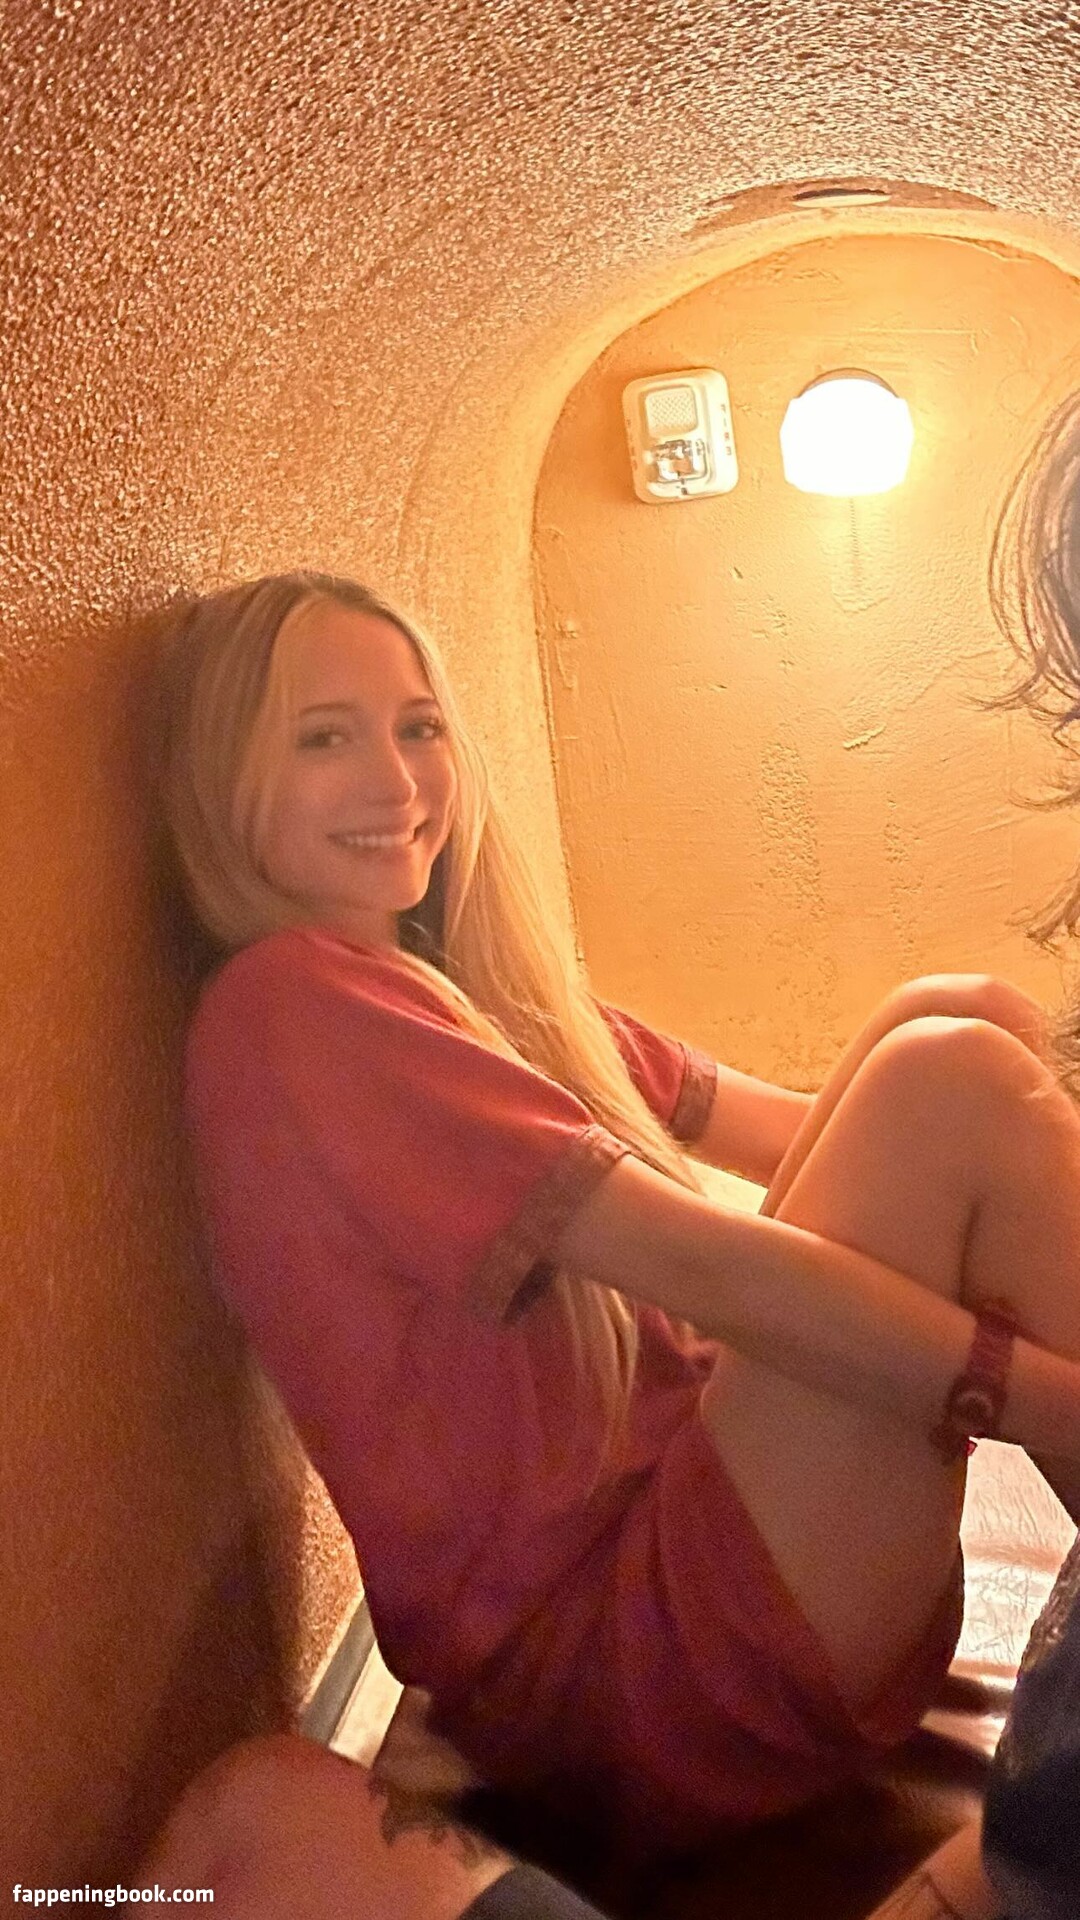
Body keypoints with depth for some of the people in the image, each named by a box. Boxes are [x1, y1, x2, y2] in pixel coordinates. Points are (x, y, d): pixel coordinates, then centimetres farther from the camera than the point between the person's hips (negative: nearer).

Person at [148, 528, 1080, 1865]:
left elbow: (807, 1140, 9)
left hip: (674, 1498, 8)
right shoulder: (284, 1004, -13)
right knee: (949, 1082, -17)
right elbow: (690, 1258, -21)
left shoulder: (478, 988, 14)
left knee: (963, 1020, 0)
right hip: (599, 1667, -8)